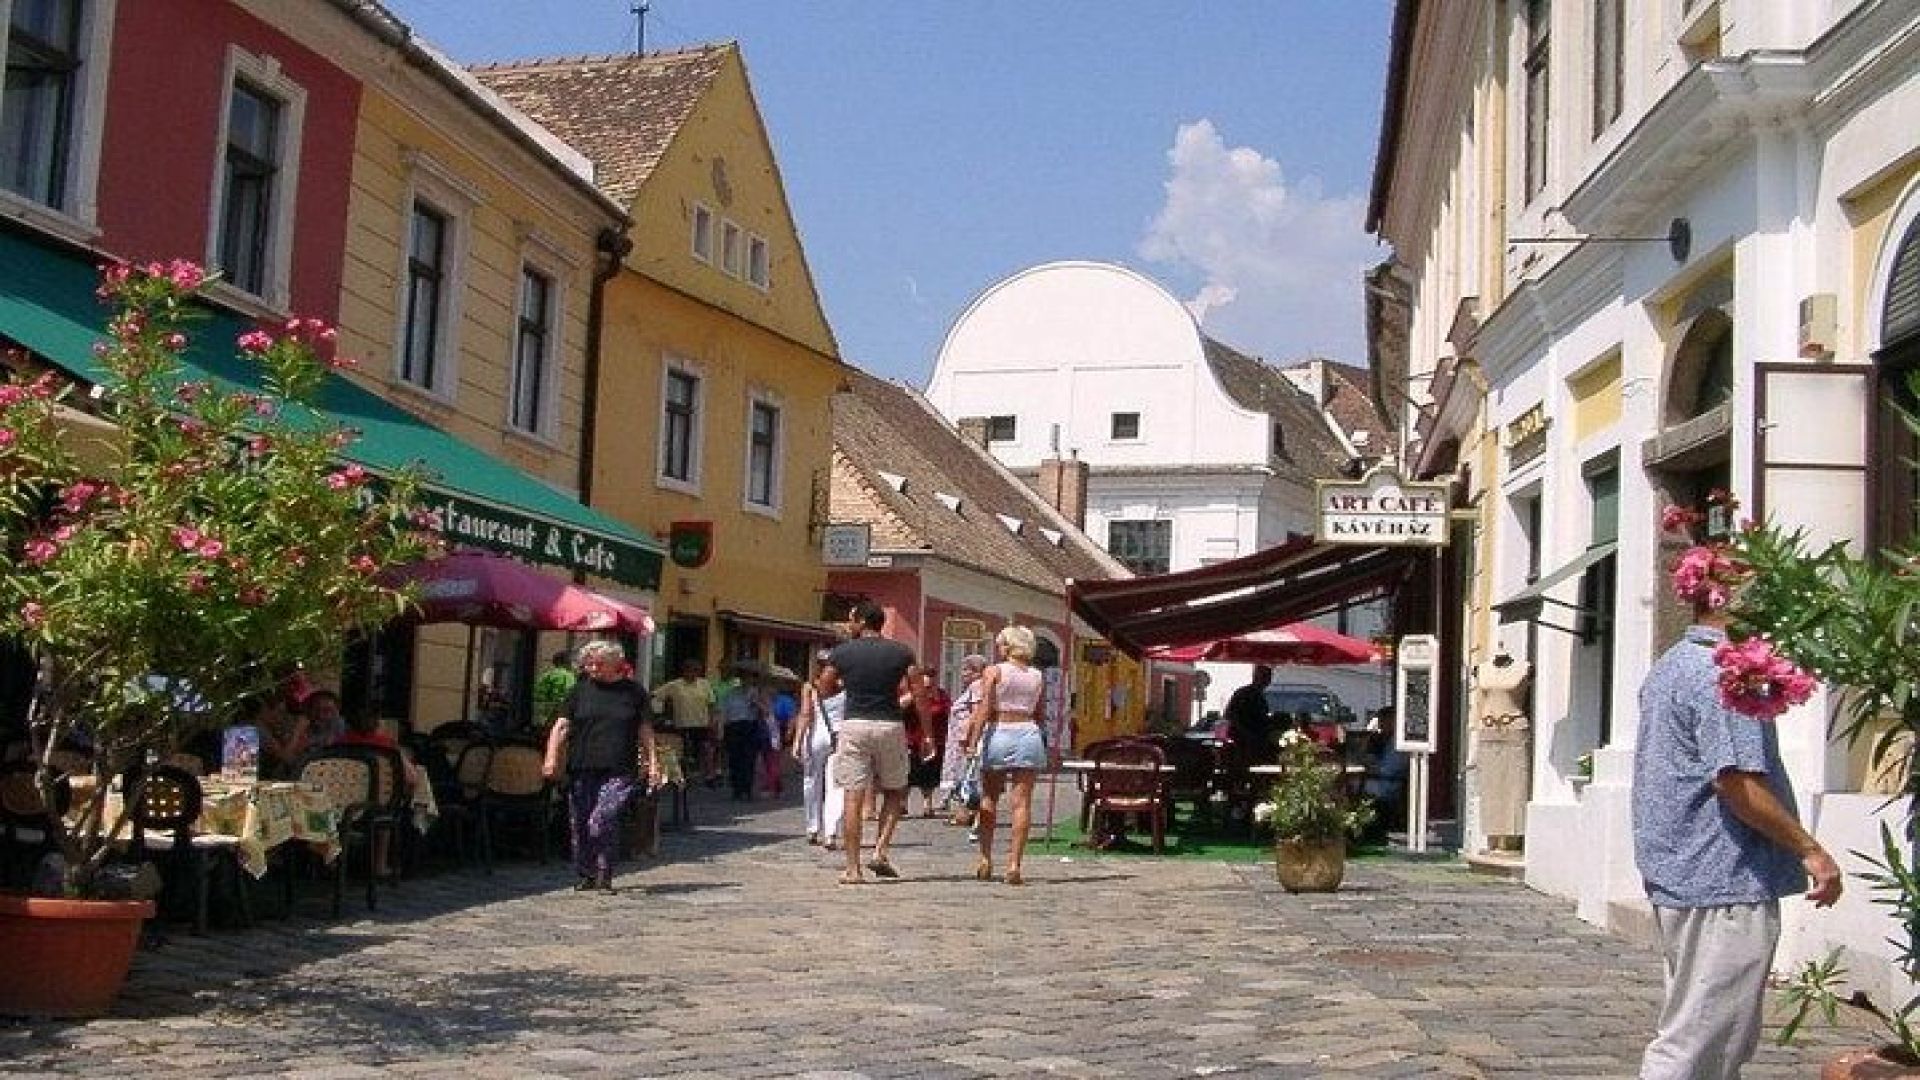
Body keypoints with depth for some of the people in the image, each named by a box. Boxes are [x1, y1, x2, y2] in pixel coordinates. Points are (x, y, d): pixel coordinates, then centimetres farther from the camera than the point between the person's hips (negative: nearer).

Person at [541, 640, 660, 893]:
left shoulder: (634, 691, 8)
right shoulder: (580, 690, 9)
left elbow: (645, 730, 12)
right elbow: (561, 726, 5)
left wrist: (653, 763, 5)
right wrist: (552, 758, -7)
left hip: (618, 771, -3)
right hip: (582, 770, 3)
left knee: (602, 822, -18)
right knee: (580, 825, 7)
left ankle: (604, 877, -5)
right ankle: (585, 877, 23)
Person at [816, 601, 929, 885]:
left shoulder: (841, 653, 1)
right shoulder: (901, 653, 3)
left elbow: (823, 690, 9)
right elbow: (918, 694, 0)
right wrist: (927, 733, 5)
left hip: (854, 726, 0)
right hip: (890, 726, 1)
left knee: (853, 798, 1)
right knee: (895, 792, 18)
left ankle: (852, 869, 1)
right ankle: (881, 851, 4)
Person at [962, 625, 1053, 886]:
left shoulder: (994, 672, -1)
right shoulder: (1038, 676, 9)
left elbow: (984, 709, -9)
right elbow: (1041, 716, 12)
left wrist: (972, 742, -11)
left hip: (997, 734, -2)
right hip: (1029, 734, 2)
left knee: (989, 799, 13)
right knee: (1022, 802, 0)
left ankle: (985, 860, 14)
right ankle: (1014, 864, -6)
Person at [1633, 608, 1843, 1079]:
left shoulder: (1667, 668, 16)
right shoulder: (1722, 674, -17)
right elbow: (1736, 780, -23)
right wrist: (1810, 851, -15)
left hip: (1676, 876, 11)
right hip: (1725, 882, -11)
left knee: (1730, 1040, 18)